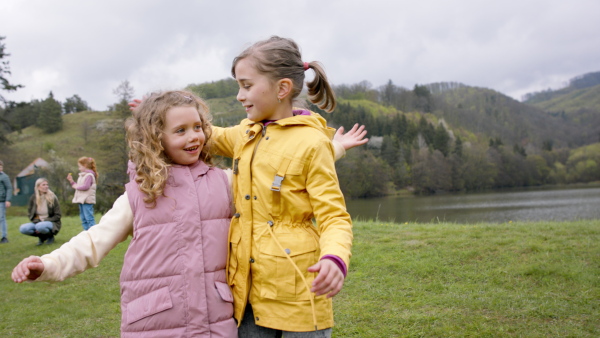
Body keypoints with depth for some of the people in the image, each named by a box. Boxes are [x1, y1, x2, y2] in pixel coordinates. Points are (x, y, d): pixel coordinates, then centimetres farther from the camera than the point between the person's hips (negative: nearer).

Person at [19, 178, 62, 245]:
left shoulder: (52, 198, -7)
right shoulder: (33, 198, 1)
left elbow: (57, 216, -5)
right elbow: (30, 214, 9)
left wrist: (44, 221, -16)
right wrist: (37, 221, -10)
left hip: (51, 223, -4)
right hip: (37, 222, 4)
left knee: (40, 226, -37)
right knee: (23, 228, -23)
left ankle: (50, 236, -3)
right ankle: (42, 237, 2)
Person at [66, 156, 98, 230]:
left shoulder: (89, 175, -13)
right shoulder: (82, 175, 17)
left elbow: (86, 187, -21)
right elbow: (77, 186, 21)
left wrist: (76, 186, -9)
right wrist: (71, 181, 11)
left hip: (87, 200, -10)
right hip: (82, 200, 10)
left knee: (89, 218, -10)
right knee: (84, 220, 12)